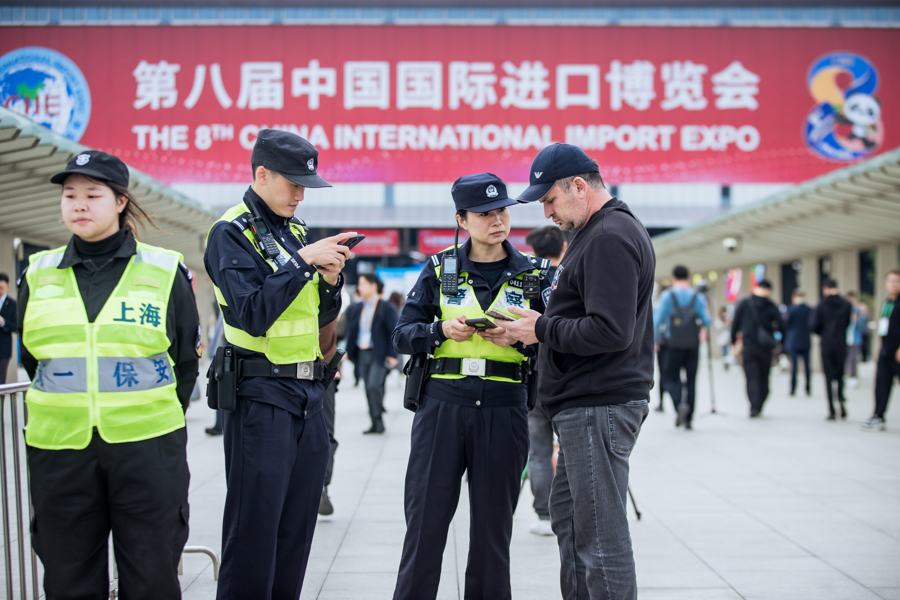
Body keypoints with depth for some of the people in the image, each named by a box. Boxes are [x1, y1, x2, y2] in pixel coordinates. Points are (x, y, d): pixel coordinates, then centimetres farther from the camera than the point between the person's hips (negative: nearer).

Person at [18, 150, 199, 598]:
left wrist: (155, 419, 6)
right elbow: (31, 360, 18)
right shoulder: (38, 276, 8)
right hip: (59, 450, 2)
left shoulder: (165, 272, 1)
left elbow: (186, 361, 7)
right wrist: (73, 411, 13)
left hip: (147, 451, -2)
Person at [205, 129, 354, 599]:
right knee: (254, 527, -4)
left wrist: (331, 280, -2)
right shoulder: (231, 233, -7)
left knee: (298, 526, 10)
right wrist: (303, 262, -19)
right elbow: (252, 315, -19)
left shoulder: (296, 230, 14)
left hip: (308, 394, 7)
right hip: (261, 396, -7)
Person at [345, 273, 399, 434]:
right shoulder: (355, 309, 12)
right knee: (369, 390, 8)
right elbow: (351, 332, 15)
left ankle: (378, 420, -7)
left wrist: (392, 355, -11)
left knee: (374, 386, -18)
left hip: (379, 354, -6)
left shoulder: (386, 308, -5)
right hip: (362, 353, 6)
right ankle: (375, 424, 14)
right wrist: (349, 351, 7)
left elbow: (393, 332, -6)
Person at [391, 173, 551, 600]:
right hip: (442, 406, 0)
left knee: (492, 525, 6)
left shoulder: (533, 274, 8)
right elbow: (402, 336, 6)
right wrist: (442, 330, -13)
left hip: (504, 412, 1)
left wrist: (518, 338, -13)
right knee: (425, 520, 0)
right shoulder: (439, 269, 7)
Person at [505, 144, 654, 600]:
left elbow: (609, 331, -24)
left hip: (599, 408, -11)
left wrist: (542, 330, -13)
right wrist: (541, 324, 10)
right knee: (567, 515, 19)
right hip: (586, 407, 11)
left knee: (601, 533, -6)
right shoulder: (597, 233, 18)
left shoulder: (611, 238, -16)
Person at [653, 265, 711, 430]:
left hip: (674, 344, -2)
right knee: (691, 381, 9)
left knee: (670, 378, 8)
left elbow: (658, 319, -7)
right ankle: (688, 419, 9)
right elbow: (707, 321, -2)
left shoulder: (667, 296, -3)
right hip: (693, 345, 2)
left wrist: (655, 340, 3)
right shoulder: (698, 297, 2)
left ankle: (679, 404, -21)